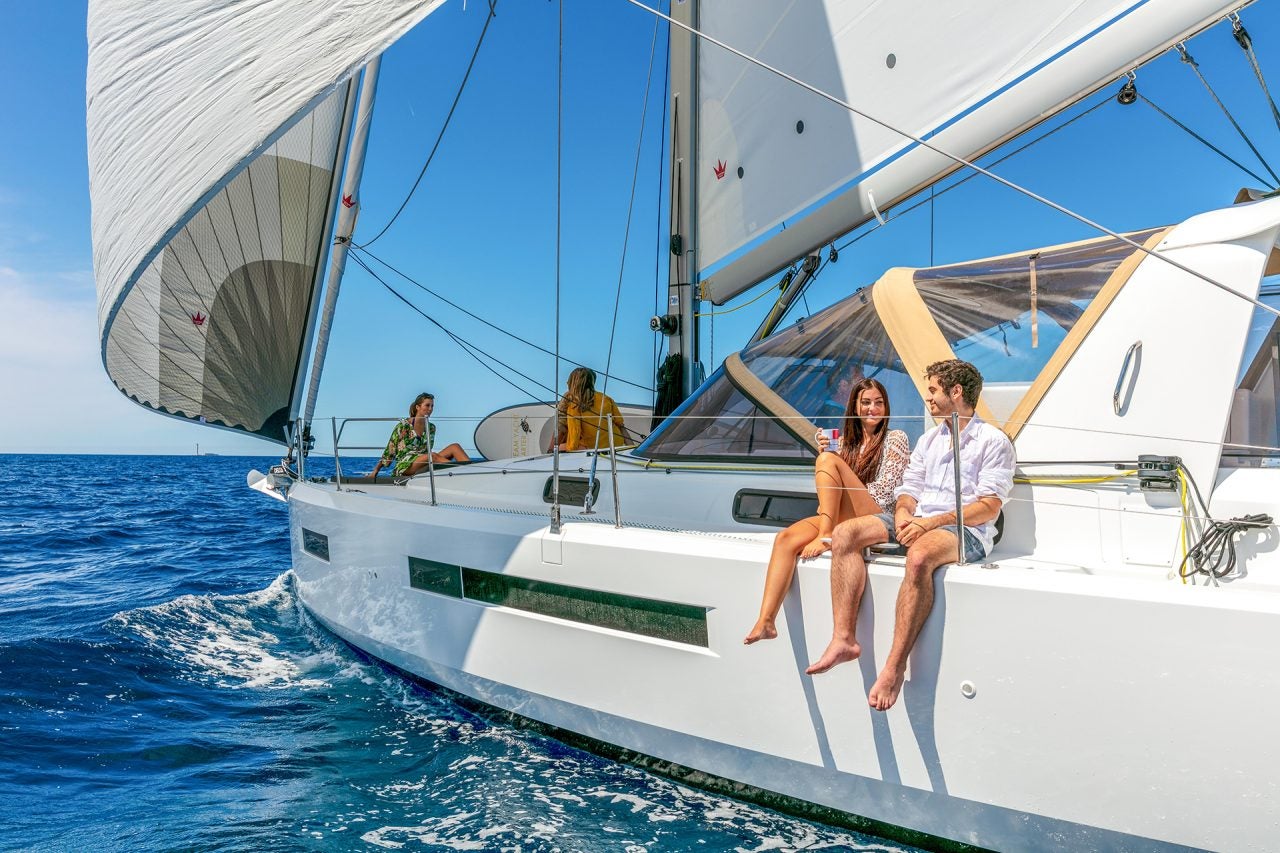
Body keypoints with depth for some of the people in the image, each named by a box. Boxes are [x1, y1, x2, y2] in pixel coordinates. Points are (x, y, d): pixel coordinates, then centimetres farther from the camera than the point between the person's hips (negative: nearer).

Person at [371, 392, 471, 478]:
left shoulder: (431, 428, 16)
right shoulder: (403, 426, 2)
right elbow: (389, 451, 5)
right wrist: (375, 471, 4)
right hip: (404, 467, -5)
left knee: (455, 447, -16)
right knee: (433, 456, -37)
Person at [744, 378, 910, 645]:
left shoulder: (895, 439, 4)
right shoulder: (845, 443, 20)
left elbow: (884, 492, -6)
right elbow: (831, 492, 15)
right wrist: (822, 452, 0)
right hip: (839, 520, 5)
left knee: (829, 460, -23)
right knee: (785, 538, -24)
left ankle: (825, 536, -24)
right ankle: (765, 622, -34)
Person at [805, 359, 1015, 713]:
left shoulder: (993, 441, 1)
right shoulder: (929, 439, 24)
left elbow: (988, 507, -9)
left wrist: (930, 522, -19)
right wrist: (903, 513, -7)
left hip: (965, 531, -7)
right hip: (918, 523, 7)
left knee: (920, 555, -41)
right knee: (845, 533, -18)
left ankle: (895, 665, -37)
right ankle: (843, 638, -26)